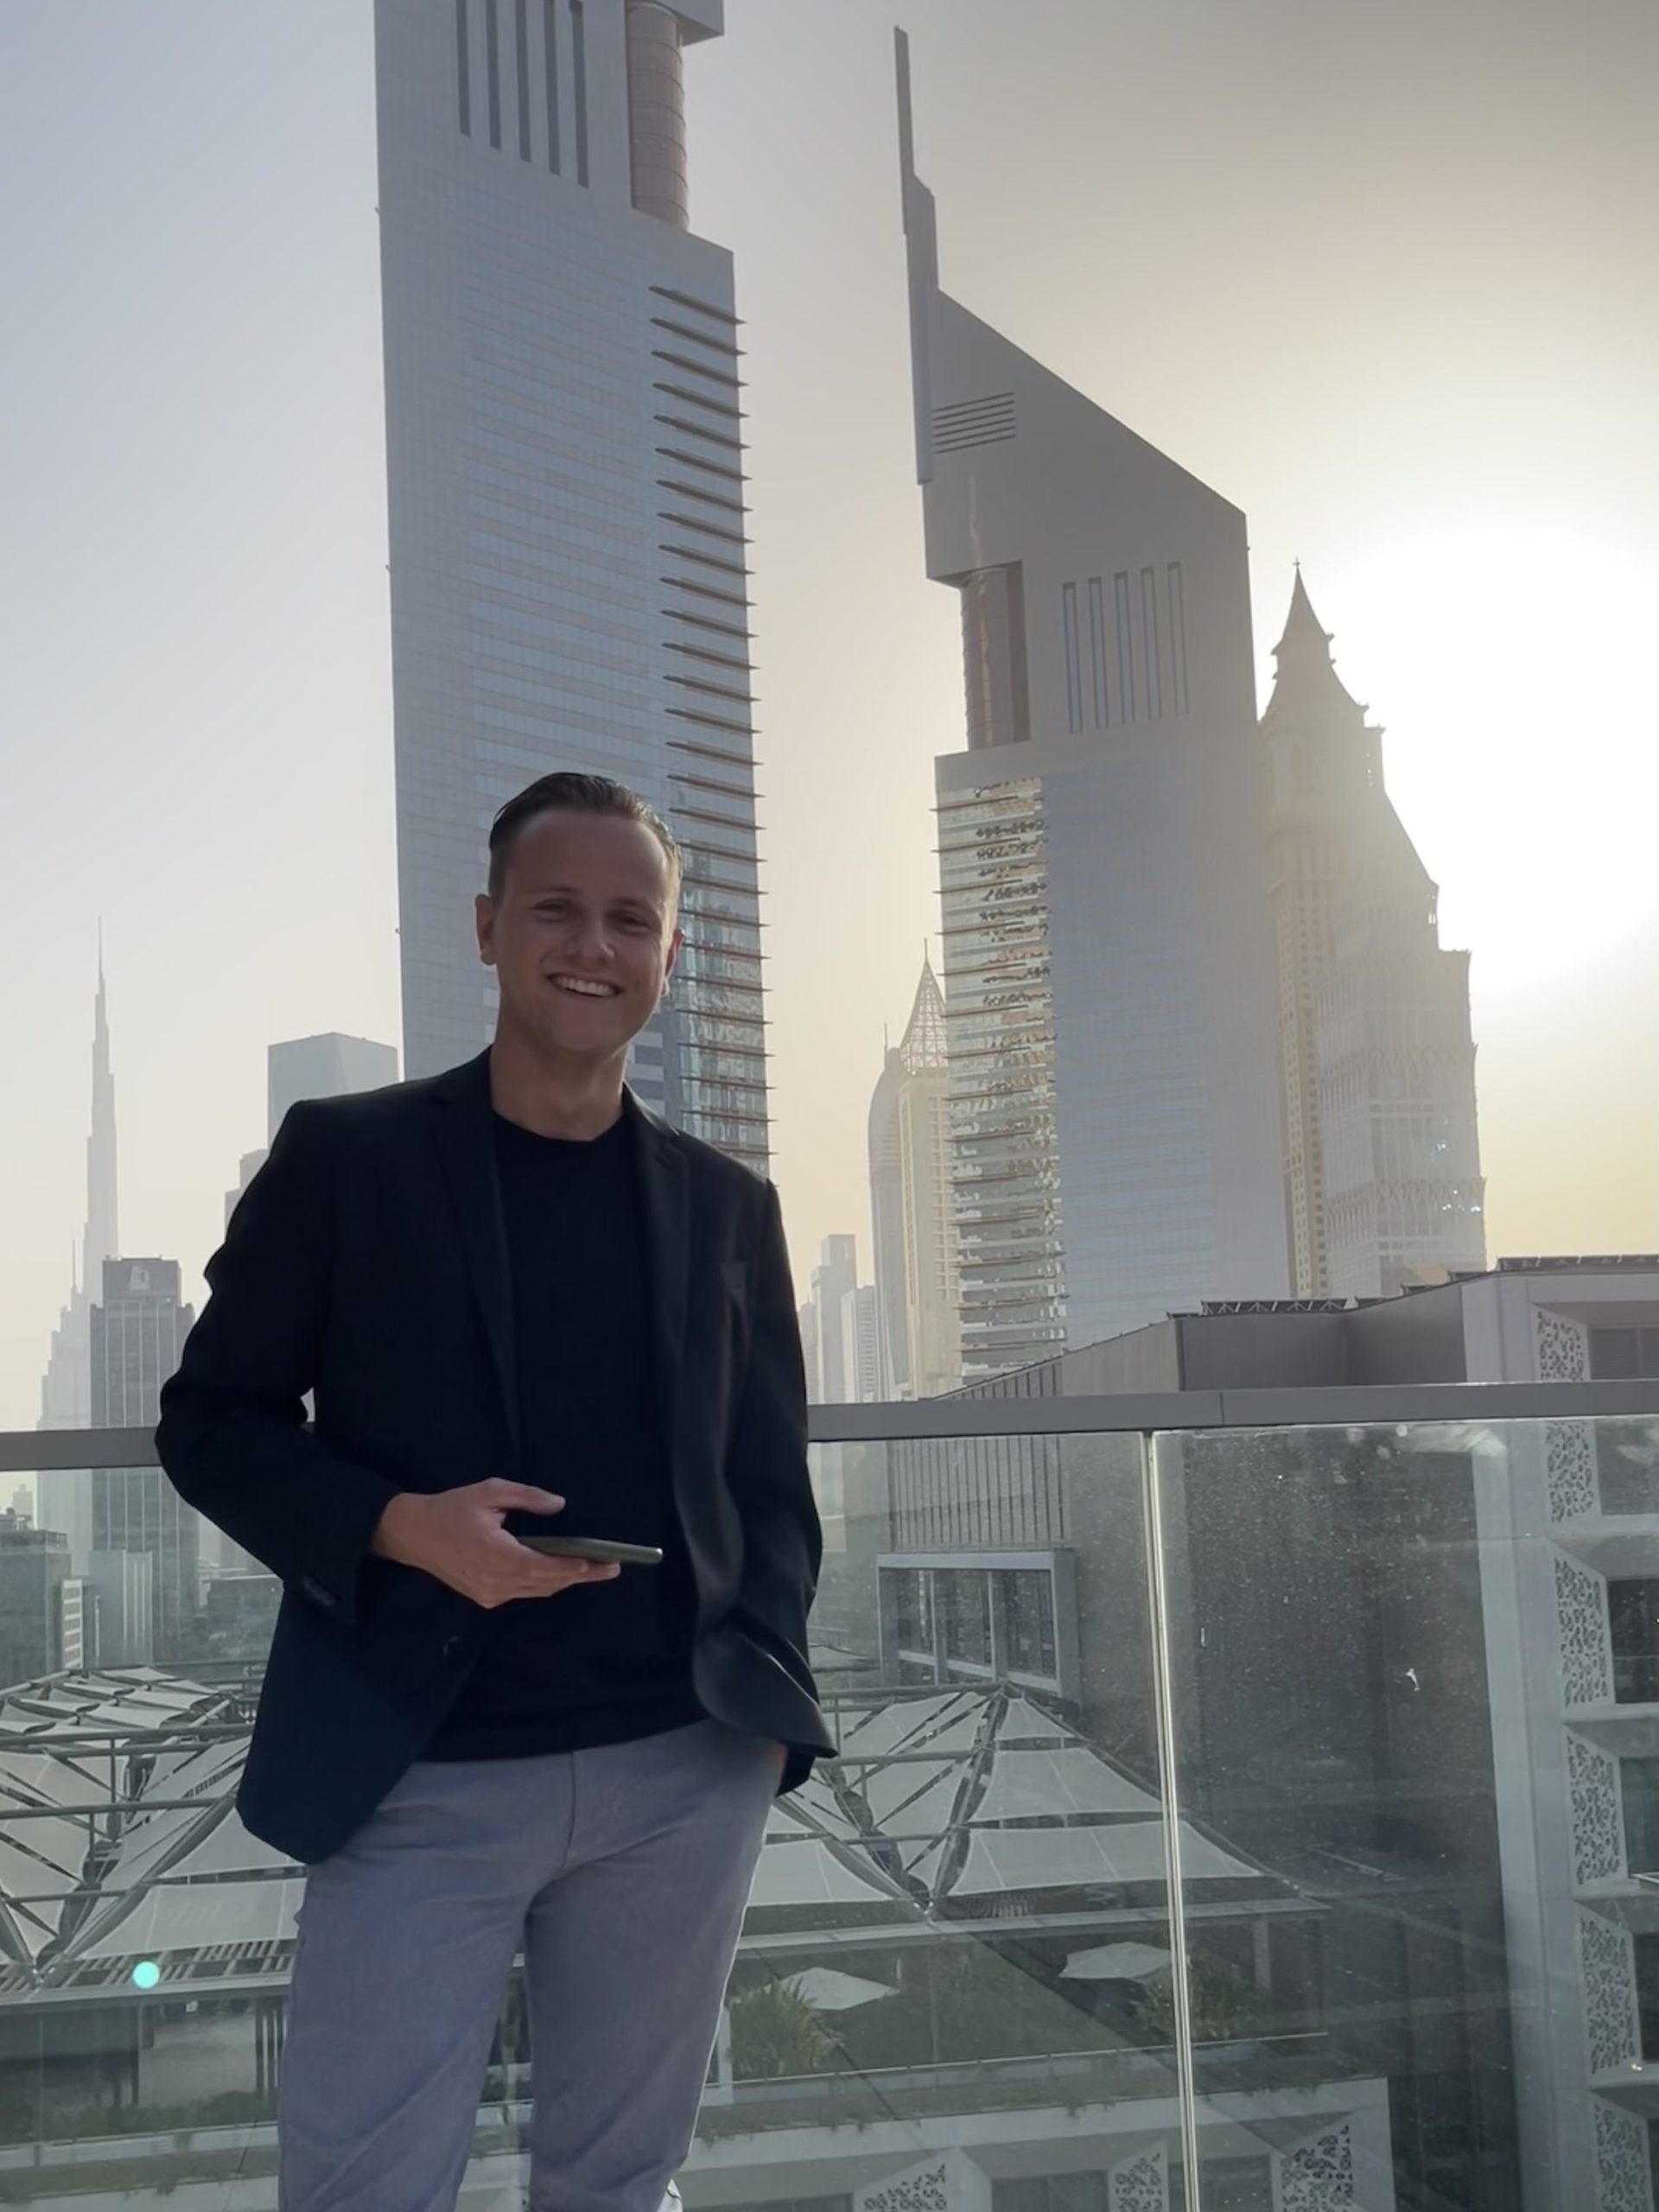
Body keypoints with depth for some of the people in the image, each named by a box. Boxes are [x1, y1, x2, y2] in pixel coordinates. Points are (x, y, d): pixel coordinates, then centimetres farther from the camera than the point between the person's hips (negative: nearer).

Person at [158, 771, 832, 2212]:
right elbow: (212, 1420, 1)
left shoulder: (728, 1206, 8)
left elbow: (769, 1482, 13)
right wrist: (400, 1526, -16)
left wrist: (768, 1692, -2)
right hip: (426, 1779, -2)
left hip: (687, 1772, 3)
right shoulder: (344, 1158, 0)